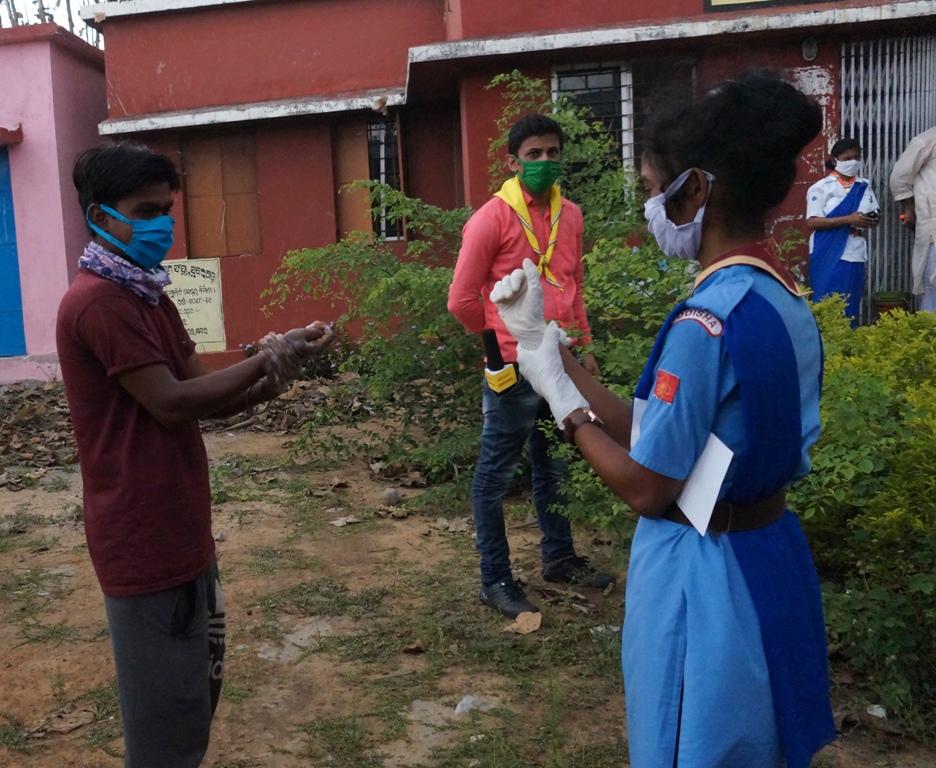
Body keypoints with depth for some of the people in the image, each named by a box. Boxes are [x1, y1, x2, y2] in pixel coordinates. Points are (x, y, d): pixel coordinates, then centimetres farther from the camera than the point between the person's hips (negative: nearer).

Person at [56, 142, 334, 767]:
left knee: (199, 684, 23)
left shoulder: (145, 294, 13)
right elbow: (173, 403, -22)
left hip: (180, 528, 10)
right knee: (168, 713, 4)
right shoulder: (99, 302, -18)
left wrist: (278, 372, -9)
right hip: (145, 539, -10)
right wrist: (266, 360, -14)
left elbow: (208, 399, 9)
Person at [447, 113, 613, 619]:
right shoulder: (492, 219, -11)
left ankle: (558, 557, 36)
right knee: (495, 475, 4)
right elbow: (461, 300, -9)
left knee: (553, 467, 20)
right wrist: (503, 340, 2)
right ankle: (496, 580, 16)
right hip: (513, 370, -6)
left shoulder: (571, 216, 8)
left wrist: (584, 345, 14)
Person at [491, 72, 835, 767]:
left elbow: (647, 488, -19)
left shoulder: (707, 321, -26)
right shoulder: (784, 302, 2)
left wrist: (558, 395, -8)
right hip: (770, 561, 9)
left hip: (704, 579, -9)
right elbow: (649, 434, 4)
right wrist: (548, 340, 4)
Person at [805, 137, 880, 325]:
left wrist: (871, 220, -9)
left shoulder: (864, 186, 11)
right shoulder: (821, 187, -3)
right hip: (827, 255, -4)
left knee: (850, 305, 5)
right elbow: (812, 222, -11)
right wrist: (848, 220, -18)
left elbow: (876, 215, 16)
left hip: (854, 254, 4)